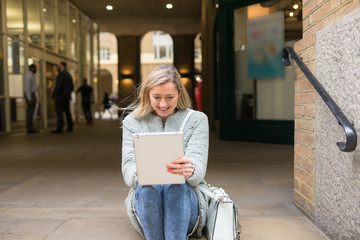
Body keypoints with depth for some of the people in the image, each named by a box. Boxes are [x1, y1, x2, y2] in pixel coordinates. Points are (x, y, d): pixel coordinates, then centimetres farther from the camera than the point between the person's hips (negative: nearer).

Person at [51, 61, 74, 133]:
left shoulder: (61, 74, -13)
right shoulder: (69, 75, 16)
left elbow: (58, 85, -23)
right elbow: (72, 87, 19)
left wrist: (53, 95, -17)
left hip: (60, 96, -9)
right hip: (67, 97, 9)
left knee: (59, 112, -9)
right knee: (67, 111, 11)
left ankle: (59, 129, -12)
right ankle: (70, 127, 12)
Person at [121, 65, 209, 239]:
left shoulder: (197, 119, 6)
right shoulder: (132, 122, 9)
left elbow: (198, 167, -8)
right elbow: (128, 169, -4)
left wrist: (190, 170, -34)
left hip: (187, 200, 0)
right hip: (145, 200, 1)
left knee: (176, 185, -35)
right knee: (148, 186, -34)